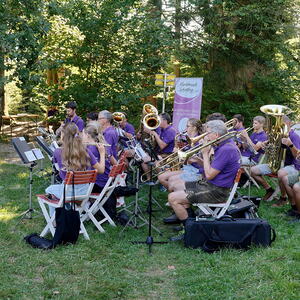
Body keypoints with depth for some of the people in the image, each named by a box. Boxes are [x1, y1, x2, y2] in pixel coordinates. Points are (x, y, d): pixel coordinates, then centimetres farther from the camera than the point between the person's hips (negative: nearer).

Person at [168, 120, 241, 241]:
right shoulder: (226, 145, 10)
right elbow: (211, 167, 14)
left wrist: (205, 154, -11)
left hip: (216, 192, -11)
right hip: (212, 185, 11)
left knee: (173, 198, -15)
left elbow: (209, 175, -21)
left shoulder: (226, 150, -23)